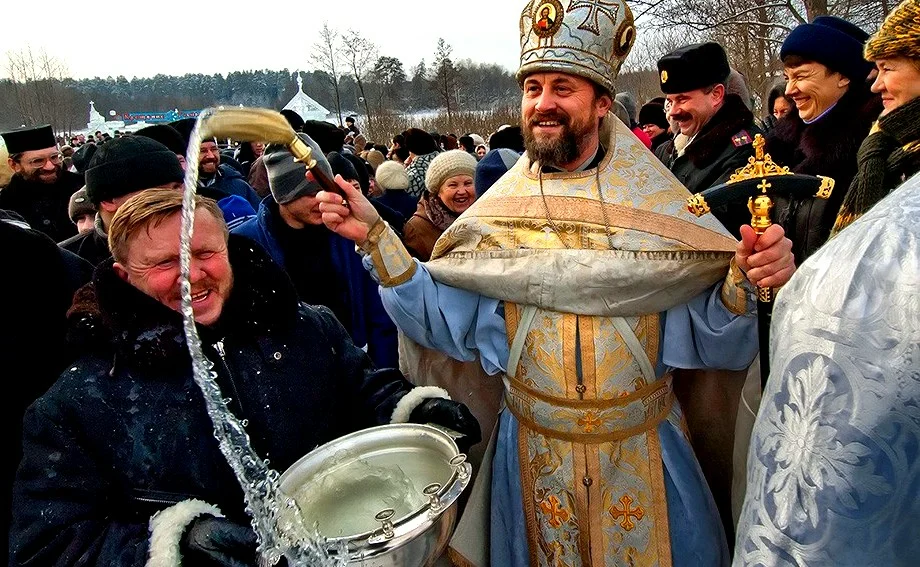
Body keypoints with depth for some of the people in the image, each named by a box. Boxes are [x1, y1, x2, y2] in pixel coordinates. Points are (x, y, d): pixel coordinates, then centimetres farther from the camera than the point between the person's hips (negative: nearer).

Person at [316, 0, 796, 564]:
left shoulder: (656, 207, -8)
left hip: (642, 454, -1)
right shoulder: (499, 213, -4)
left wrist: (745, 282, -28)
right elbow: (444, 319, -6)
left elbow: (713, 342, -8)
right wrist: (376, 238, -13)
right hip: (534, 453, 1)